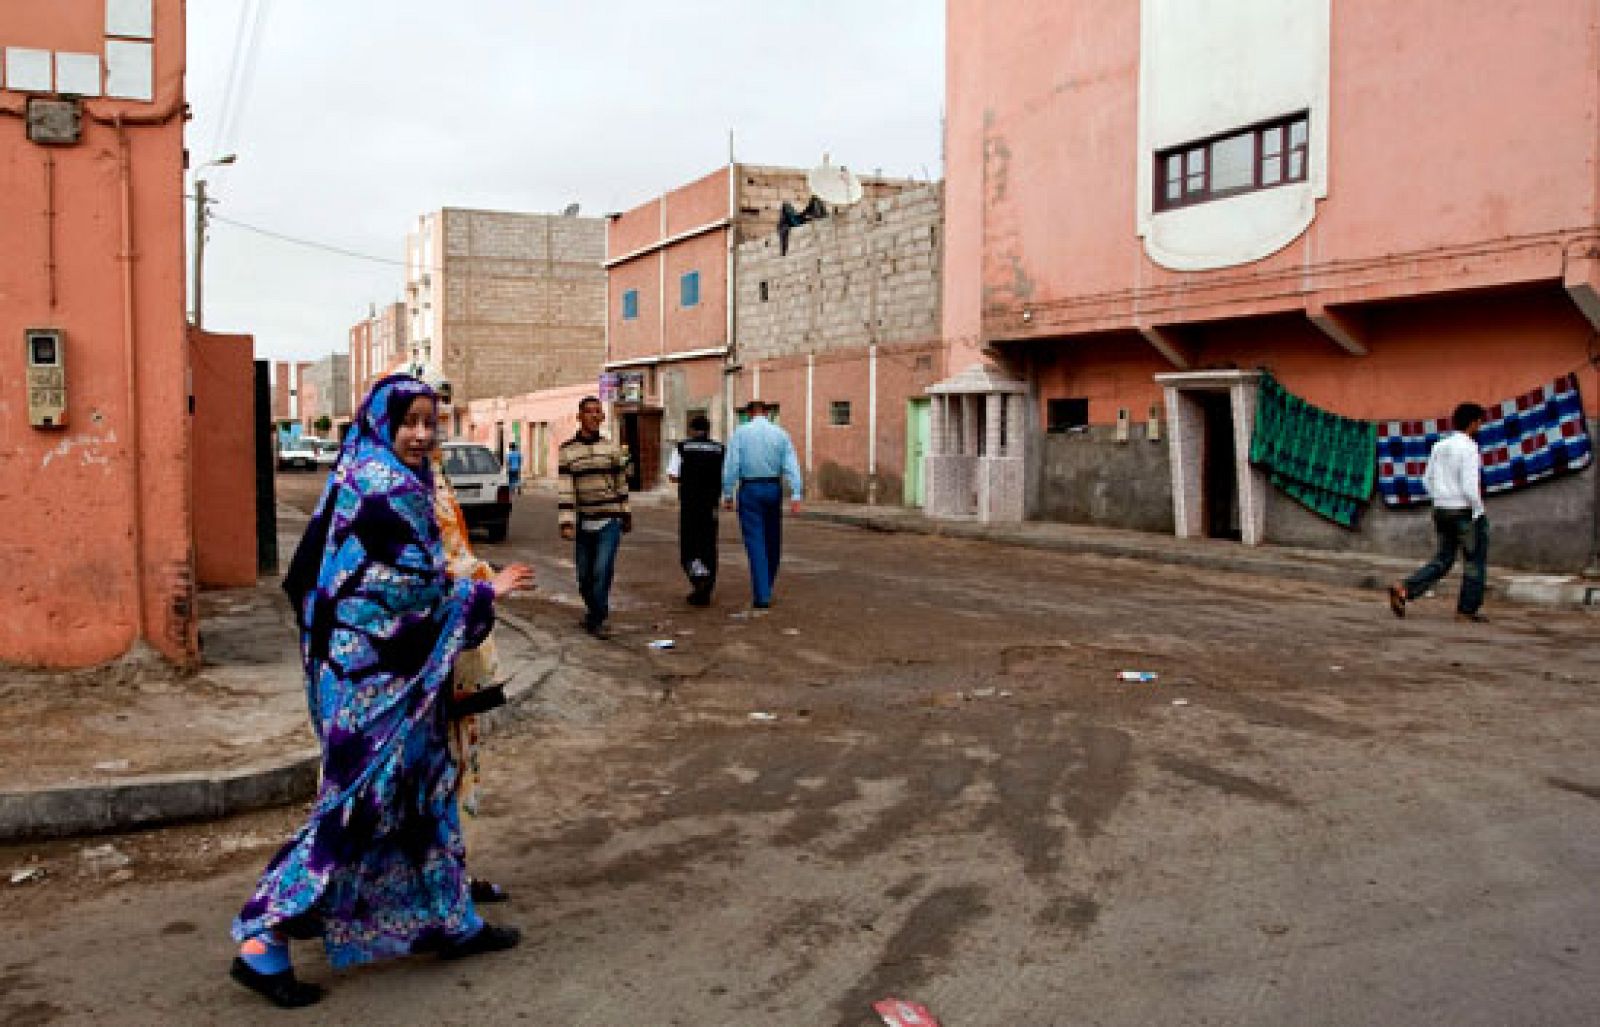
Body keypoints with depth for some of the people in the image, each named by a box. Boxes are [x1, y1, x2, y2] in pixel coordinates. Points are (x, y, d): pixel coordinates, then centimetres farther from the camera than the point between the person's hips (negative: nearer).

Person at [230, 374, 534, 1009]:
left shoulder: (362, 478, 11)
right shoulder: (387, 491, -18)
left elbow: (305, 574, 15)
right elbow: (418, 590, -20)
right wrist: (485, 593, -5)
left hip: (373, 670, 10)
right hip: (374, 678, -10)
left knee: (423, 788, 17)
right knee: (360, 799, -3)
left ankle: (450, 920, 30)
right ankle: (263, 942, 5)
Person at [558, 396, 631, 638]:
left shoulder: (612, 448, 4)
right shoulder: (567, 451, -1)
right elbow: (565, 489, -7)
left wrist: (626, 516, 14)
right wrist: (566, 523, -13)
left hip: (609, 521, -1)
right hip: (583, 523, 1)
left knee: (602, 570, -14)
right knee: (584, 575, 8)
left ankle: (598, 618, -1)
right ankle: (596, 613, 30)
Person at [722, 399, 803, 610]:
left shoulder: (740, 433, -3)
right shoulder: (780, 433, 3)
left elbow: (731, 466, -8)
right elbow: (791, 466, -5)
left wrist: (727, 495, -4)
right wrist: (795, 496, -9)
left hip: (749, 490, -2)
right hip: (773, 489, 3)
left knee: (755, 542, -3)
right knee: (772, 540, 17)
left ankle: (762, 596, -8)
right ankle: (767, 587, 31)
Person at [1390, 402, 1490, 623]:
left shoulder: (1439, 446, 8)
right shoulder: (1469, 448, -15)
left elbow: (1428, 479, 13)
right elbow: (1469, 485, -21)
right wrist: (1478, 510, -9)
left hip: (1442, 511, 7)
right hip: (1466, 512, -7)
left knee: (1443, 560, 13)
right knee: (1475, 561, 9)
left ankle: (1404, 589, -5)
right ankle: (1467, 609, 12)